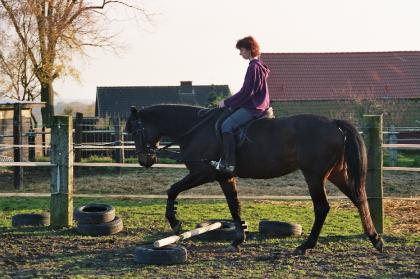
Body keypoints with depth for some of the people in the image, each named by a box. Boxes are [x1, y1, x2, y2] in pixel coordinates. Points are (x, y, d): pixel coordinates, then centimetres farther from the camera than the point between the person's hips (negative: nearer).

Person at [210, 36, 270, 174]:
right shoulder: (258, 65, 17)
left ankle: (229, 163, -26)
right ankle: (224, 159, 16)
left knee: (227, 125, -23)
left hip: (252, 108, -11)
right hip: (255, 105, 11)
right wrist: (230, 102, 19)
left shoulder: (254, 67, -15)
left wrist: (227, 102, -13)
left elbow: (246, 92, -20)